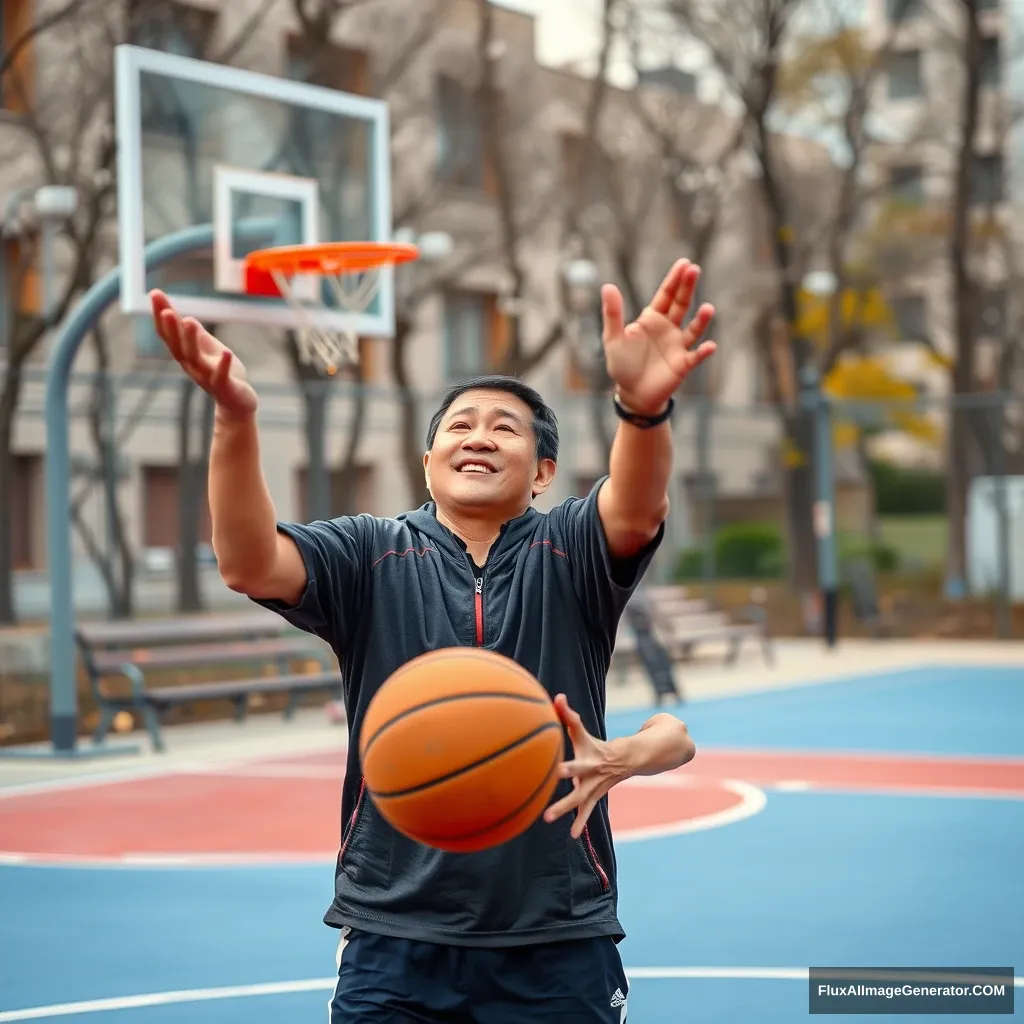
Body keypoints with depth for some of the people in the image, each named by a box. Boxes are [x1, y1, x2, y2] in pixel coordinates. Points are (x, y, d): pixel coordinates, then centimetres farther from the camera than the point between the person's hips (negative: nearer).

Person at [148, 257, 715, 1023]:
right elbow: (250, 565, -15)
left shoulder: (569, 552, 0)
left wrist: (644, 408, -45)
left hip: (558, 941, 0)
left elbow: (636, 511, -22)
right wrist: (235, 418, -33)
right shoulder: (370, 556, 2)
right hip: (396, 938, 0)